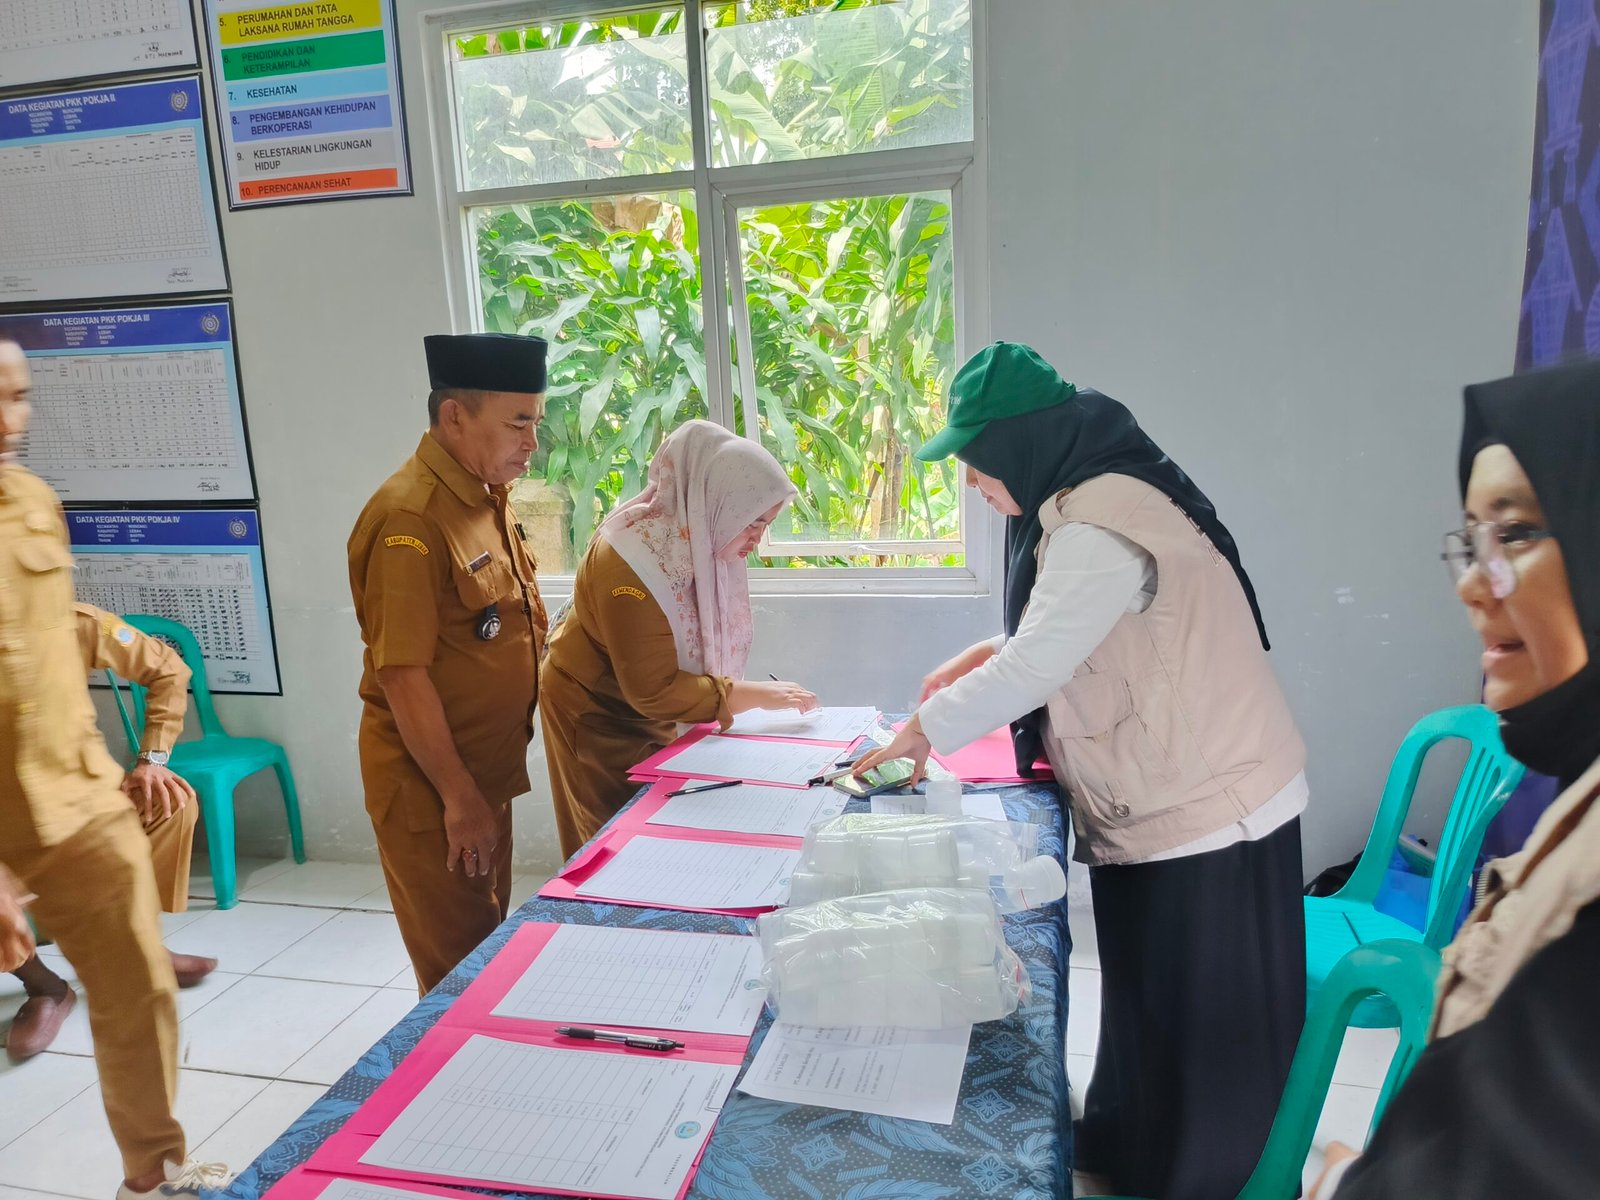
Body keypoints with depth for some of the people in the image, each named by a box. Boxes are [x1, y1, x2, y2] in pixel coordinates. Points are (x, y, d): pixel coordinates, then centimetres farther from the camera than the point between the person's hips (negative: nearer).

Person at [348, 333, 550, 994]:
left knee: (491, 947, 22)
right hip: (432, 787, -9)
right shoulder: (411, 517, -23)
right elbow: (401, 674, -23)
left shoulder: (488, 495, 6)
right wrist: (458, 797, -18)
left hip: (484, 768, 9)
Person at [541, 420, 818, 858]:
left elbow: (706, 642, -1)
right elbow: (653, 691, -29)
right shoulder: (634, 562, -34)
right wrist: (753, 695, -28)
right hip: (599, 719, -7)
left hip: (649, 715, 7)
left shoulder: (702, 539, -12)